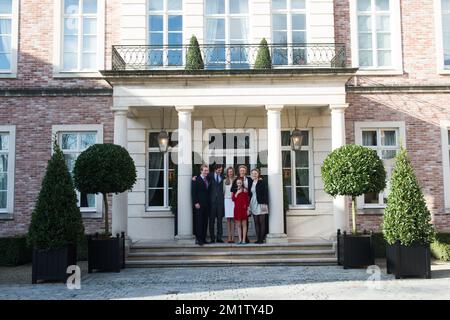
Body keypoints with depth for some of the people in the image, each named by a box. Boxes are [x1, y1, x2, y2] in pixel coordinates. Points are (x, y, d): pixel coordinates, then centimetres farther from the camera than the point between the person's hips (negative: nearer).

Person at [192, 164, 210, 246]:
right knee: (199, 222, -6)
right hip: (199, 204, -6)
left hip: (206, 204, 6)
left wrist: (209, 203, 9)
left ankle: (203, 238, 11)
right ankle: (199, 239, -4)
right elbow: (194, 192, -8)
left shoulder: (208, 180, 16)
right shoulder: (196, 180, -4)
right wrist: (196, 203, -14)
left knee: (205, 222, 6)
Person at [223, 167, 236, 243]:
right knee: (228, 219, 1)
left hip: (234, 200, -2)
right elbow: (223, 190, 13)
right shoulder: (225, 181, 11)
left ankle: (233, 237, -1)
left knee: (233, 219, -3)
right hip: (227, 200, 2)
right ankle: (229, 237, 3)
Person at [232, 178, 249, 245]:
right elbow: (233, 199, 1)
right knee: (238, 225, 3)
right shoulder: (235, 190, 11)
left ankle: (244, 239, 0)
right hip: (237, 209, 3)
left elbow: (247, 200, 1)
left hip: (243, 209, -2)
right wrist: (237, 193, -10)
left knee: (244, 224, -1)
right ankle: (240, 239, 7)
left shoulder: (245, 190, 3)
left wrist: (248, 209, -5)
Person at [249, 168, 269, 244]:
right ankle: (258, 238, 7)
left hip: (260, 204, -6)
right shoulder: (251, 183, 14)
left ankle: (262, 239, -1)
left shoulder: (262, 182, -4)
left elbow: (265, 193, -9)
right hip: (254, 204, 6)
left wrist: (264, 203, -17)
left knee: (262, 222, -3)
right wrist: (249, 205, 11)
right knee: (256, 222, 5)